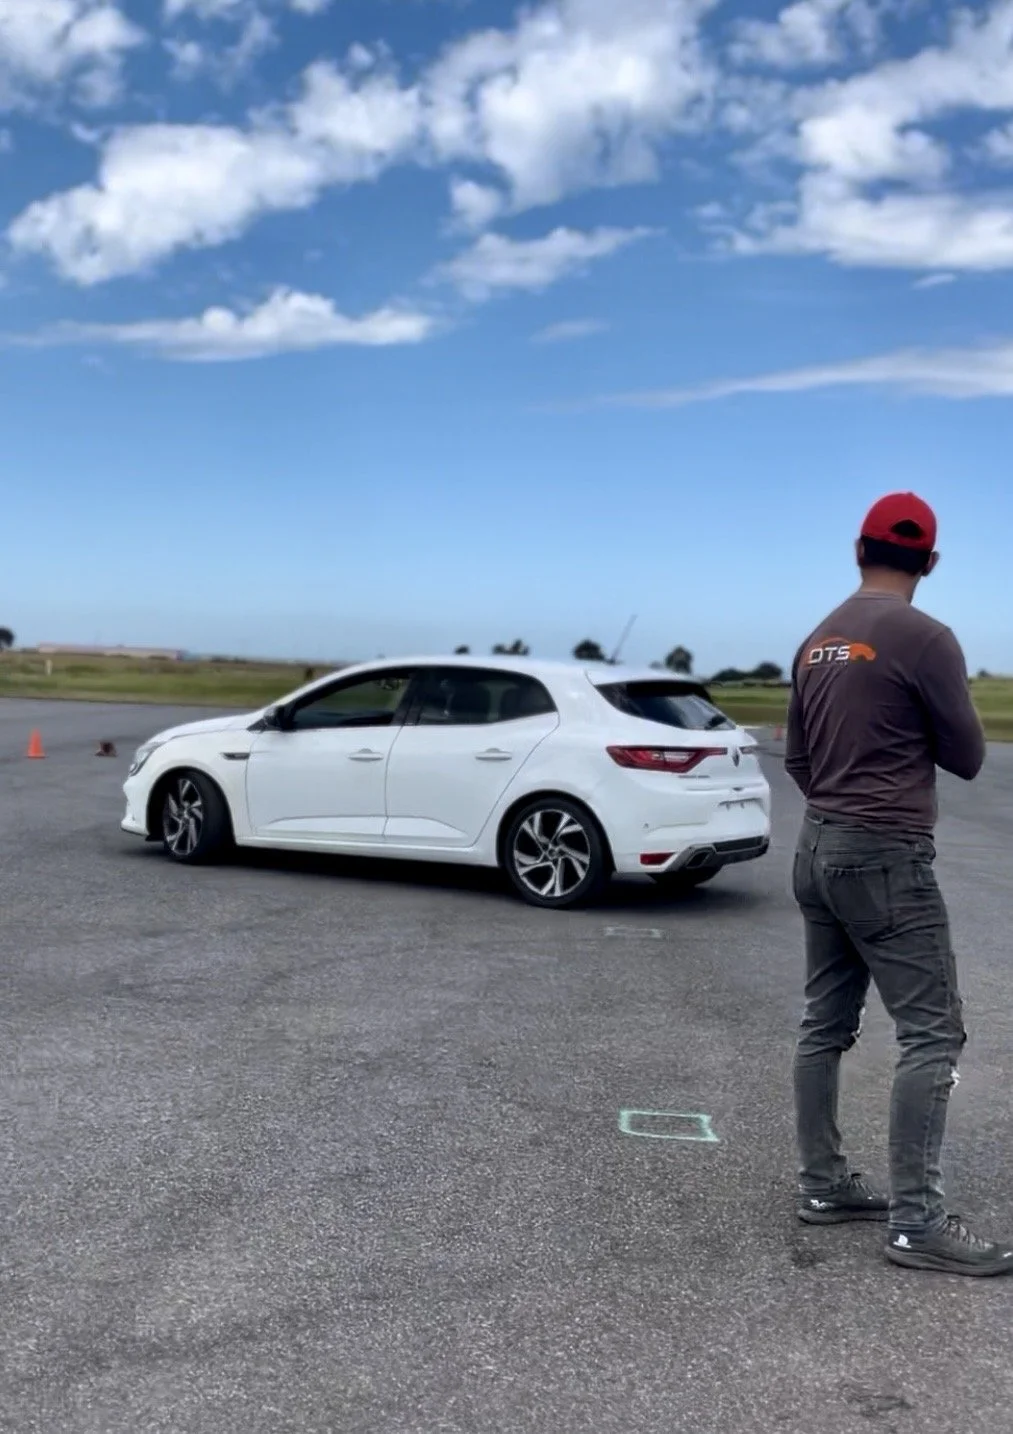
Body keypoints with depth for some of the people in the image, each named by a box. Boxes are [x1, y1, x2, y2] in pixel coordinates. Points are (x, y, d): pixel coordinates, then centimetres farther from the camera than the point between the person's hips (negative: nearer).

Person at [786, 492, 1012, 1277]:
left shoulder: (816, 643, 9)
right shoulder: (925, 638, -14)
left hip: (819, 848, 8)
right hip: (888, 858, -8)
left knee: (826, 1024, 13)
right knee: (932, 1032, -3)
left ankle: (823, 1185, 21)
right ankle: (917, 1221, -3)